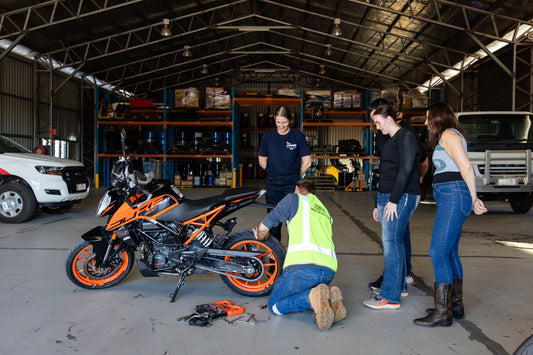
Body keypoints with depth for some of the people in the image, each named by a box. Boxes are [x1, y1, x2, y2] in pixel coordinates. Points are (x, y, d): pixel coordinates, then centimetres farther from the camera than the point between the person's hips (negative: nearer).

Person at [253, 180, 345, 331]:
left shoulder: (294, 199, 12)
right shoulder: (325, 212, 31)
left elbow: (263, 227, 10)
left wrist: (259, 238, 35)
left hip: (303, 266, -6)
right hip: (329, 270, 7)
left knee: (275, 306, 12)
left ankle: (312, 298, -15)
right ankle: (330, 295, 2)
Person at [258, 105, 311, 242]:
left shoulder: (298, 136, -1)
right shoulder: (268, 136, 6)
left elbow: (307, 162, 1)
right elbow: (262, 160, 13)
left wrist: (296, 177, 7)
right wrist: (274, 174, 8)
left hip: (292, 184, -2)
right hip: (272, 184, 2)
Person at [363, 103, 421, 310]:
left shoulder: (405, 137, -7)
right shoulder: (390, 142, 20)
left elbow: (405, 171, -17)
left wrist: (393, 200, -19)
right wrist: (379, 205, 20)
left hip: (402, 197, -9)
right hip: (386, 197, 9)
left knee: (391, 243, -10)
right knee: (394, 242, 12)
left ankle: (390, 297, -6)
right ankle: (399, 285, 24)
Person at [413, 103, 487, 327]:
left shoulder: (448, 134, -8)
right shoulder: (451, 136, 23)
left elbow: (466, 167, -17)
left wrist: (473, 198, -11)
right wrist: (472, 199, 12)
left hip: (453, 197, -11)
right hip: (449, 199, 11)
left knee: (438, 253, -10)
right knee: (450, 253, 13)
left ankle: (442, 313, -5)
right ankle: (456, 305, 22)